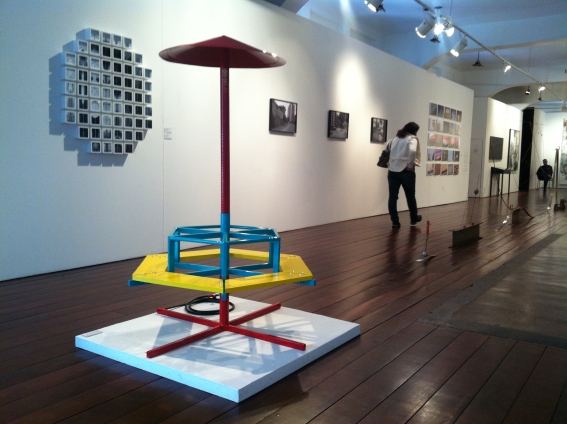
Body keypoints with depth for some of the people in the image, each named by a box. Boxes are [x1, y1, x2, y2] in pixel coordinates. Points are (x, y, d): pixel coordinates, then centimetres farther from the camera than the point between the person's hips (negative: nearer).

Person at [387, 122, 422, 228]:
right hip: (405, 171, -4)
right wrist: (410, 164, -15)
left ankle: (395, 222, 3)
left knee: (392, 196, 4)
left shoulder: (395, 138, 11)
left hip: (392, 170, 4)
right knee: (410, 196, 14)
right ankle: (414, 218, 31)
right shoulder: (412, 138, -7)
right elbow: (412, 151, -26)